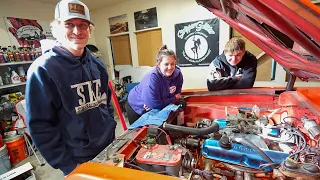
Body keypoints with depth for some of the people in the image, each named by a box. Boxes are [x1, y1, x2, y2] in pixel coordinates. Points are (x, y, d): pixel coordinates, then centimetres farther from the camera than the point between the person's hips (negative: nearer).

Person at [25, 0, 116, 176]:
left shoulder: (97, 65, 2)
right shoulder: (42, 69, -16)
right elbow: (40, 126, -16)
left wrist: (111, 132, 7)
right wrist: (68, 166, -14)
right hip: (79, 162, -5)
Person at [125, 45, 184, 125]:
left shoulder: (178, 73, -18)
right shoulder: (152, 77, -36)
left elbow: (177, 94, -4)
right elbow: (155, 104, -34)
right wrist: (174, 99, -22)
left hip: (155, 109, 5)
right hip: (137, 107, -5)